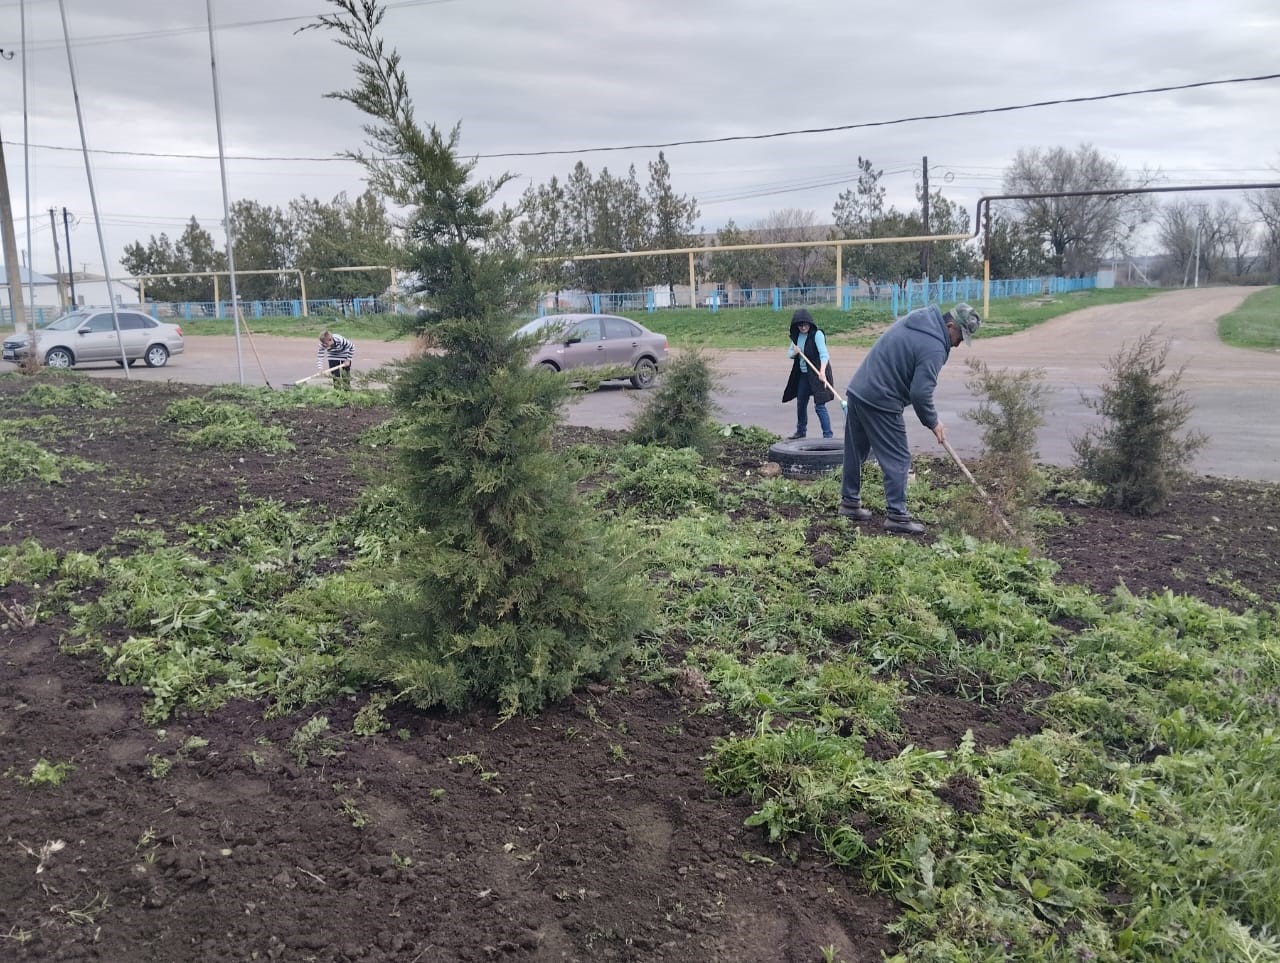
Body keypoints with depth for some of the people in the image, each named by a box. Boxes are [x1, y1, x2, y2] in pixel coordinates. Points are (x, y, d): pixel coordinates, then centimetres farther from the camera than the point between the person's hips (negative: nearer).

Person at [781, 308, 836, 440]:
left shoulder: (817, 334, -15)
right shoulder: (797, 335, 6)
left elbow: (824, 353, -26)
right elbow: (789, 352, 16)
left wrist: (822, 371, -42)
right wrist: (794, 352, -9)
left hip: (817, 374, -7)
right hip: (803, 374, 7)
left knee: (819, 405, -12)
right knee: (801, 403, 17)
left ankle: (828, 435, -8)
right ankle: (801, 431, 36)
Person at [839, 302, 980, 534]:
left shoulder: (915, 319, 11)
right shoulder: (934, 348, -17)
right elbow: (920, 393, -19)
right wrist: (932, 422, -4)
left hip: (857, 389, 9)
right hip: (880, 402, -9)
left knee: (855, 452, 17)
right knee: (897, 459, -1)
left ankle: (850, 501, 27)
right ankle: (896, 515, 1)